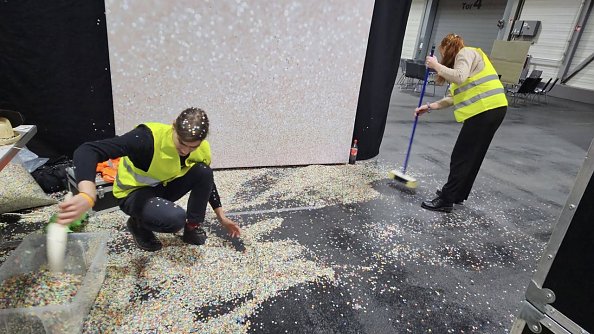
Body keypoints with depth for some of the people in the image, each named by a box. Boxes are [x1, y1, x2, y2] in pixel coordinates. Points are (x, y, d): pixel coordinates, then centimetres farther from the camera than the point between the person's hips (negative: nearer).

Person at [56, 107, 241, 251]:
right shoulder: (149, 137, -36)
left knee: (204, 172, -23)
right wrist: (87, 195, -61)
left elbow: (207, 181, 3)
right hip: (134, 192, -5)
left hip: (164, 187, 5)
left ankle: (193, 226, -3)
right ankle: (139, 224, 2)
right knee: (176, 218, -33)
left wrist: (221, 216, 4)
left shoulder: (202, 150, -17)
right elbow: (88, 150, -43)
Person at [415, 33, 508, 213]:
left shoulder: (465, 53, -2)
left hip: (486, 110, -10)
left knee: (461, 157, -7)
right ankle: (458, 194, 27)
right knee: (472, 156, 16)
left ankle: (446, 200, -2)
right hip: (490, 110, 10)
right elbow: (454, 97, 19)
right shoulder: (463, 57, 26)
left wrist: (436, 66, -12)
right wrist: (430, 107, 13)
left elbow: (460, 77, -24)